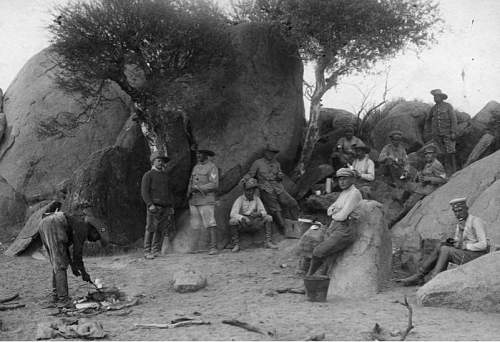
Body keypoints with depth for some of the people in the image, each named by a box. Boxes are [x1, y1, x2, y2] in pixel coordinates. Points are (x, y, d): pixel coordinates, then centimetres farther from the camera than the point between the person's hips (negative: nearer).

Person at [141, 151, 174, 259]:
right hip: (154, 207, -6)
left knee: (162, 230, 2)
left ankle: (156, 251, 7)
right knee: (151, 229, -10)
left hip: (165, 207, 6)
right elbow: (144, 191, -8)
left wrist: (171, 207, 15)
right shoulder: (148, 175, 1)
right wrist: (150, 204, -20)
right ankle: (147, 252, -7)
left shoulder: (165, 175, 20)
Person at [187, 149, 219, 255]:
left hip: (206, 201, -7)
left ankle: (213, 247, -8)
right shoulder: (196, 167, 18)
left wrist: (198, 188, -16)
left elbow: (214, 185, -14)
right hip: (194, 201, 7)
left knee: (210, 224, -8)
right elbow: (191, 182, 22)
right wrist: (189, 192, 2)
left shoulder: (212, 168, -4)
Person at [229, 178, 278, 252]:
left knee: (268, 218, -13)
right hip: (242, 224, -3)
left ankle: (268, 242, -14)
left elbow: (264, 212, 0)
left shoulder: (256, 199, 3)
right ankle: (236, 245, -24)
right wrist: (243, 218, -39)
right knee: (233, 221, -33)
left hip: (254, 224, 4)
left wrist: (259, 214, -25)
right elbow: (233, 214, -20)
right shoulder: (240, 200, -9)